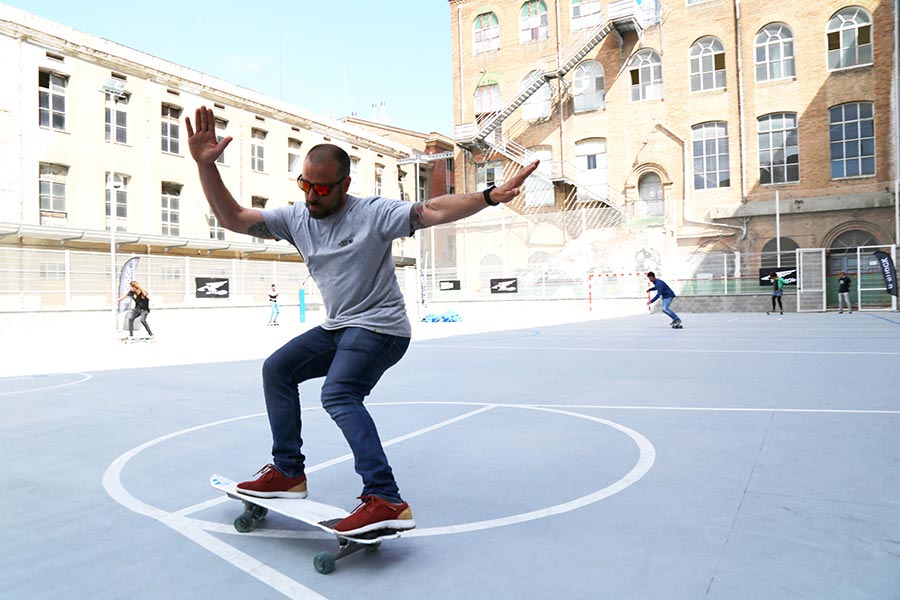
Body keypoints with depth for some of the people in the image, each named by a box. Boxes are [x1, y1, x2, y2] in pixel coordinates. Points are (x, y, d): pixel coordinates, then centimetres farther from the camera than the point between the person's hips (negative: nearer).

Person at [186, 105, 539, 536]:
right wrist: (205, 165, -11)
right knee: (277, 370, 8)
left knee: (338, 395, -28)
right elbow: (233, 218, 1)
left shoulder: (372, 213, -14)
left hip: (380, 327, -8)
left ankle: (386, 501, -30)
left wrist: (490, 196, -37)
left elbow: (432, 211, -24)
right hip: (337, 328, 8)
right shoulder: (295, 218, 3)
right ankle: (288, 472, 17)